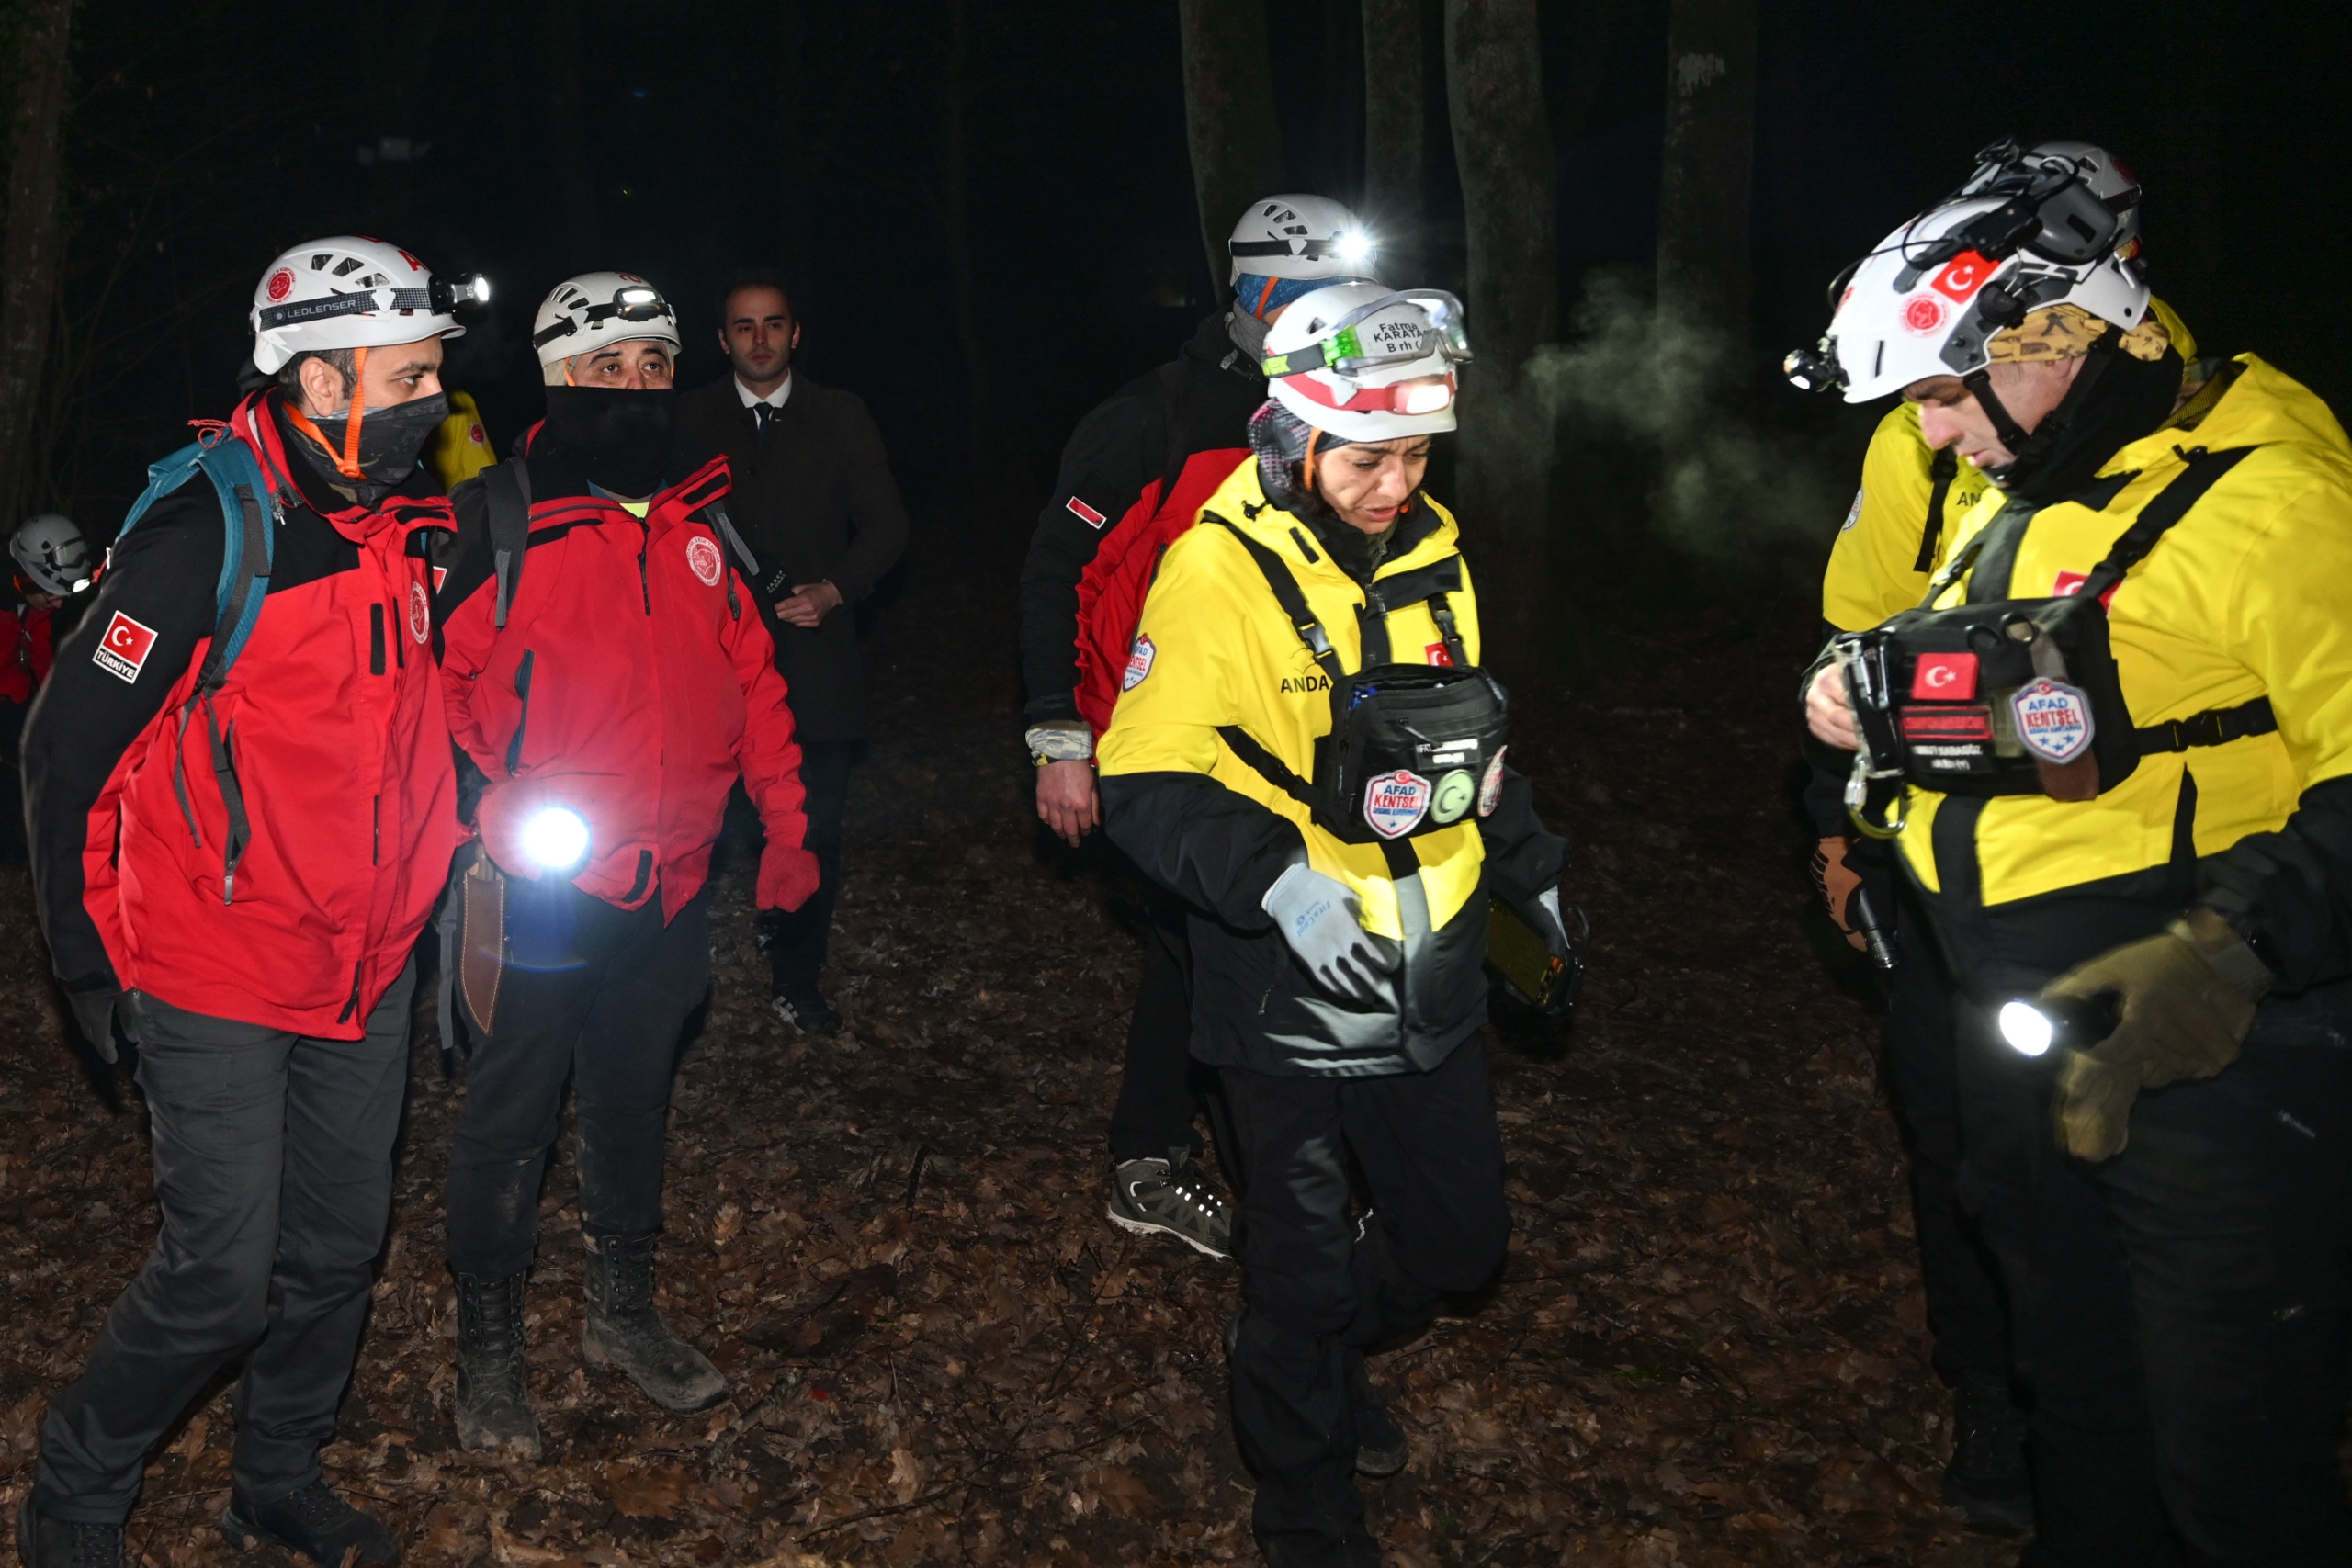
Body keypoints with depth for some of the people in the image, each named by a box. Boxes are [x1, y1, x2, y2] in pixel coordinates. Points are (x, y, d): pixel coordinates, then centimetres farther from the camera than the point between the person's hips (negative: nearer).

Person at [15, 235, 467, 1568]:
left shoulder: (405, 526, 4)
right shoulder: (206, 538, -18)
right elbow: (70, 746, -13)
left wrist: (438, 870, 16)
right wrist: (88, 958, -8)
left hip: (368, 969, 7)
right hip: (218, 981, -7)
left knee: (339, 1249, 15)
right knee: (221, 1278, -1)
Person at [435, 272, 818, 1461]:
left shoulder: (701, 521, 8)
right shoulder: (498, 523, -9)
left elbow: (750, 680, 12)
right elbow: (440, 679, -7)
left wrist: (785, 827, 9)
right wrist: (499, 808, -18)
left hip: (671, 887, 5)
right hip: (542, 889, -5)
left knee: (633, 1102, 20)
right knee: (510, 1119, 8)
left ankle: (623, 1311, 37)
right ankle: (488, 1350, 26)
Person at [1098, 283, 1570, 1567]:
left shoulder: (1432, 550, 5)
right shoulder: (1219, 570, -17)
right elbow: (1147, 786, -18)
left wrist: (1529, 870, 22)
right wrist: (1277, 877, -31)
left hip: (1429, 981, 6)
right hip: (1292, 993, -6)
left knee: (1460, 1239, 18)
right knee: (1305, 1275, 8)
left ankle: (1316, 1353, 48)